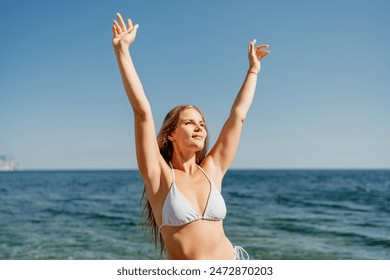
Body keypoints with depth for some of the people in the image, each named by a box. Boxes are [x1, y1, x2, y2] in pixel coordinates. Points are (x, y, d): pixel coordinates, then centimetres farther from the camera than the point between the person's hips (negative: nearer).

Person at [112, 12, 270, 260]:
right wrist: (122, 50, -16)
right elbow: (142, 111, -13)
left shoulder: (212, 170, 3)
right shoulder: (159, 174, -6)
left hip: (232, 261, 4)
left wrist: (253, 70, 17)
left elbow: (238, 114, 10)